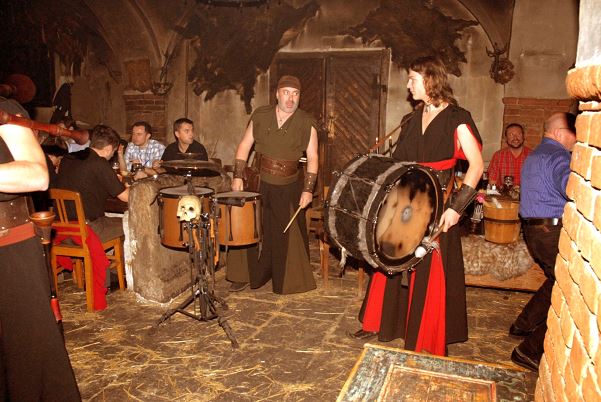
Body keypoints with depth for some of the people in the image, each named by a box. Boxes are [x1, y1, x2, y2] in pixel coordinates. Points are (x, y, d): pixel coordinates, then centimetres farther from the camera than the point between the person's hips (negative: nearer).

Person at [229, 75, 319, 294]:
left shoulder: (307, 123, -4)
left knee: (289, 235, 4)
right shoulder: (260, 116, 2)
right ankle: (247, 276, 27)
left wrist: (308, 189, -12)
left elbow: (312, 158, -4)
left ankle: (290, 281, 21)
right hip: (260, 184, 2)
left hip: (290, 188, -2)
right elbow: (245, 145, 7)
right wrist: (238, 176, 0)